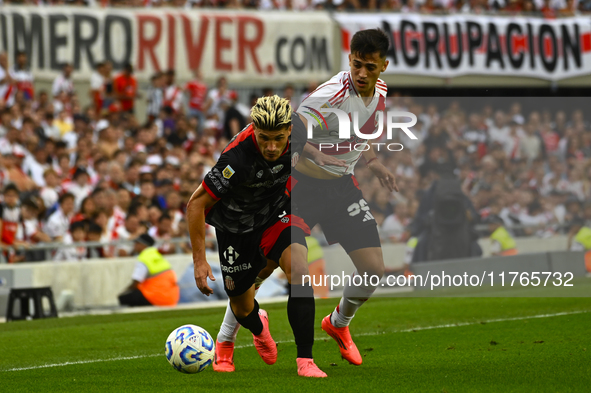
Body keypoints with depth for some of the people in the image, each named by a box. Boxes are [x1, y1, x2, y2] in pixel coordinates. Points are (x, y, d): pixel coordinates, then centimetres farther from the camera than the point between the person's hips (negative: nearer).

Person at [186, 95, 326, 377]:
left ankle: (305, 360, -24)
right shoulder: (238, 157, -37)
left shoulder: (297, 130, -23)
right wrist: (199, 260, -25)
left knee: (298, 268, -26)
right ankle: (258, 326, 48)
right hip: (235, 223, -2)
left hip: (276, 211, 2)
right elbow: (196, 203, -26)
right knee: (242, 308, 8)